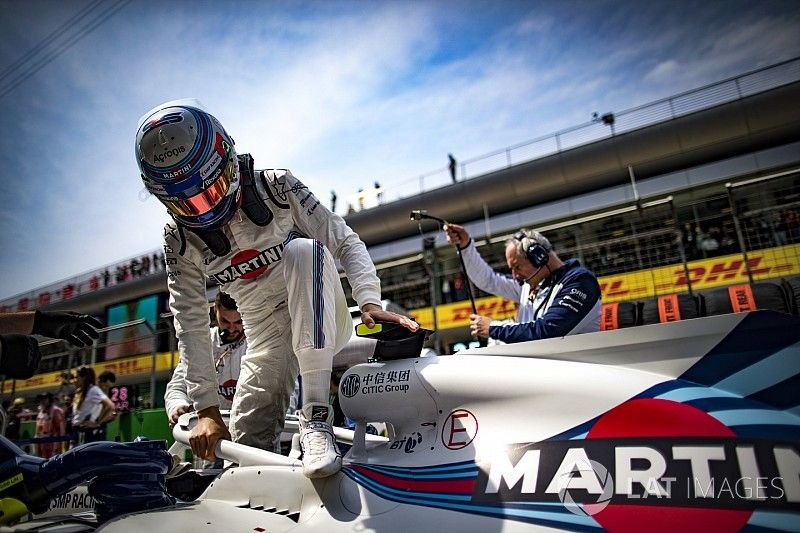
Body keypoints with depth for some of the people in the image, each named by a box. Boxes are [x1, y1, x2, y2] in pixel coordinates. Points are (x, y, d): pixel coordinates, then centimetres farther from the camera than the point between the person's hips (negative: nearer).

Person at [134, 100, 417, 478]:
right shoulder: (179, 241, -5)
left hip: (321, 321, -2)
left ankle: (315, 415, -34)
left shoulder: (276, 187, -12)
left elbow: (344, 240, -13)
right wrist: (206, 409, -10)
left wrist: (369, 302, -30)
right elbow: (191, 326, -6)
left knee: (304, 250, -34)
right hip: (266, 336, 3)